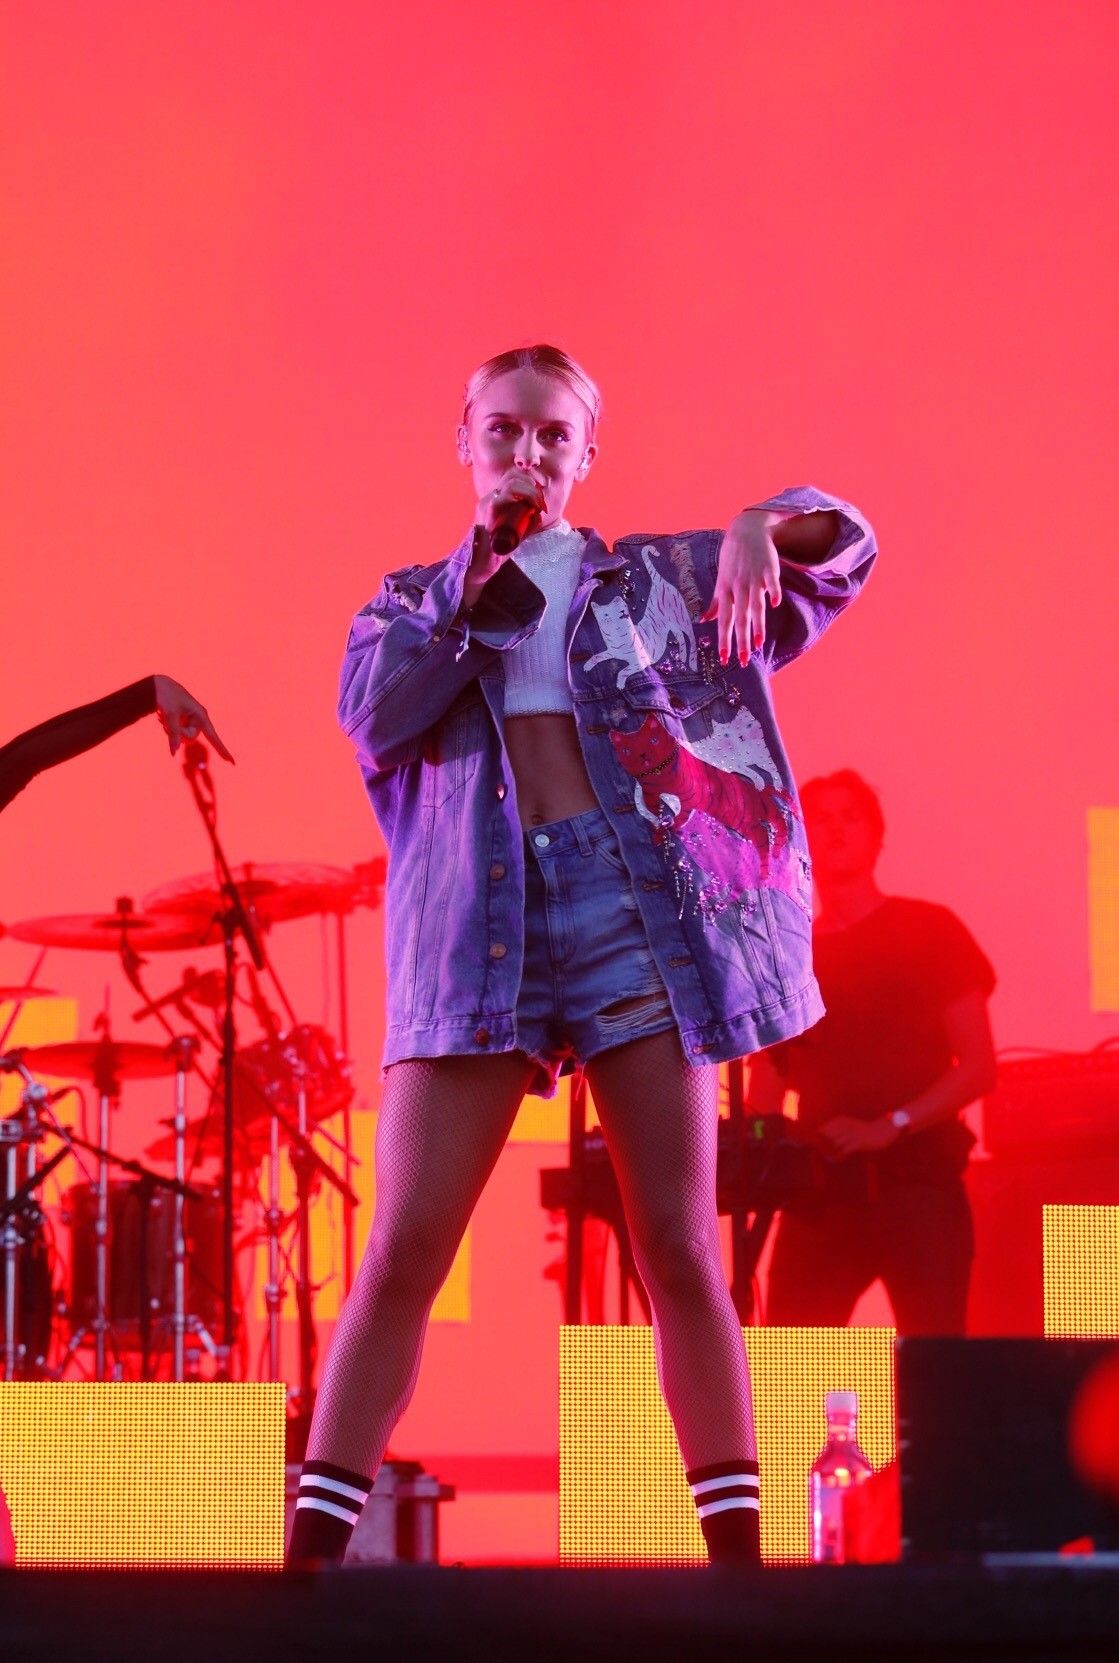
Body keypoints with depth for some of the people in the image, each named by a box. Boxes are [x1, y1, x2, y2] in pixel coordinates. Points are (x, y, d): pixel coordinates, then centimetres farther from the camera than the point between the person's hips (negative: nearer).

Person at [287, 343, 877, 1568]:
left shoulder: (656, 576, 16)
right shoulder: (412, 599, 19)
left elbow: (844, 545, 8)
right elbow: (373, 718, -1)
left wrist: (761, 525, -14)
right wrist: (478, 574, -4)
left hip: (636, 900, 0)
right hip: (473, 916, 0)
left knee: (679, 1247, -1)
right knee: (402, 1249, -6)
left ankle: (740, 1552, 1)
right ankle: (309, 1553, -5)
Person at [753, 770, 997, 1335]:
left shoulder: (929, 932, 8)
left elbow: (978, 1066, 0)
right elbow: (765, 1095, 15)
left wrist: (888, 1128, -14)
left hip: (916, 1185, -3)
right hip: (819, 1194, 3)